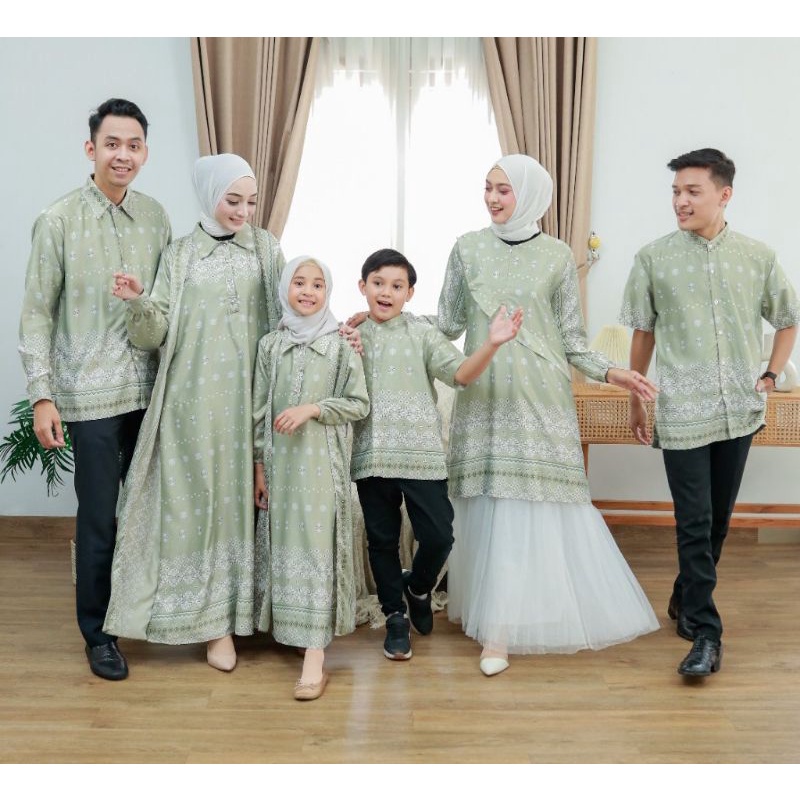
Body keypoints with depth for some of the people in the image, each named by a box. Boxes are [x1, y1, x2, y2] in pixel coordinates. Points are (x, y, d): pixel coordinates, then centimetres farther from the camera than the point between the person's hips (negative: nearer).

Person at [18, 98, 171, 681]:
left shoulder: (155, 216, 7)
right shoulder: (58, 221, -5)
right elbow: (37, 313, -4)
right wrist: (42, 396, -9)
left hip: (151, 390, 4)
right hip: (92, 394, -4)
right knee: (98, 517, 3)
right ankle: (98, 633, 20)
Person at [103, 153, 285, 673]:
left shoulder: (268, 248, 9)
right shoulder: (180, 255, 5)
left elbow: (285, 315, 10)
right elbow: (157, 334, -1)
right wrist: (138, 303, -20)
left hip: (251, 396, 1)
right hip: (196, 397, -1)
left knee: (246, 496, 5)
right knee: (200, 498, 1)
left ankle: (246, 607, 20)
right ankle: (214, 619, 10)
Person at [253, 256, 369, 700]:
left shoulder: (341, 345, 0)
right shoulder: (270, 345, 7)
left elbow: (359, 404, -1)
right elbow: (260, 409, 8)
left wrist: (312, 408, -14)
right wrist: (258, 464, 5)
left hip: (322, 460, -3)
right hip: (280, 461, 3)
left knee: (317, 547, -7)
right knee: (283, 544, 9)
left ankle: (314, 657, -7)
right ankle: (288, 627, 26)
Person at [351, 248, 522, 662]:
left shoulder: (422, 335, 1)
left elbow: (461, 372, -10)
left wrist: (491, 344, -27)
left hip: (421, 454, -1)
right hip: (371, 456, 2)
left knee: (438, 536, -4)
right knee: (382, 540, 10)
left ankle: (418, 588, 27)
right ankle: (396, 616, 28)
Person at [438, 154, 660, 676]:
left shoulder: (557, 256, 2)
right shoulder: (468, 249, 6)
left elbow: (570, 339, 5)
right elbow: (449, 324, 9)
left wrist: (610, 372, -8)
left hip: (541, 397, -1)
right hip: (485, 396, 1)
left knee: (542, 501, -3)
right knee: (491, 504, 2)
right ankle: (496, 631, 12)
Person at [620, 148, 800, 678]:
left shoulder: (758, 257, 3)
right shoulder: (654, 258, 0)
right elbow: (643, 333, 6)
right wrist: (636, 401, 9)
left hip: (739, 413, 3)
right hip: (682, 414, -2)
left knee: (718, 520, 13)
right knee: (694, 524, -4)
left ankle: (687, 600, 33)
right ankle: (705, 634, 3)